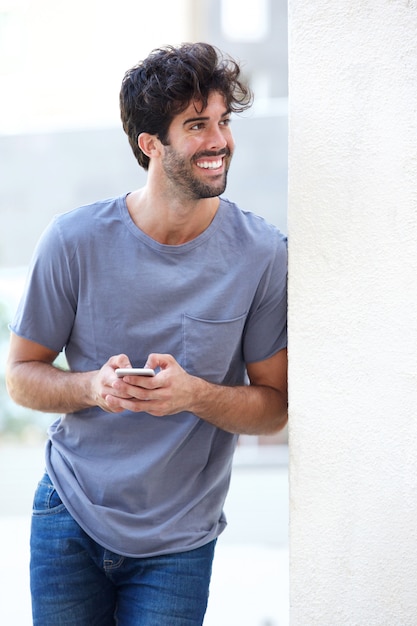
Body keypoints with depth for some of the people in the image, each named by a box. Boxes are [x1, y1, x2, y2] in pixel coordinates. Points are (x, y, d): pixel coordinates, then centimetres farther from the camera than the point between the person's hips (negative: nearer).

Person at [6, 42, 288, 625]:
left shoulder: (261, 254, -11)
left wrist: (195, 395, -25)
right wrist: (93, 386, -21)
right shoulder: (75, 239, -10)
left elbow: (275, 405, -6)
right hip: (71, 517, 1)